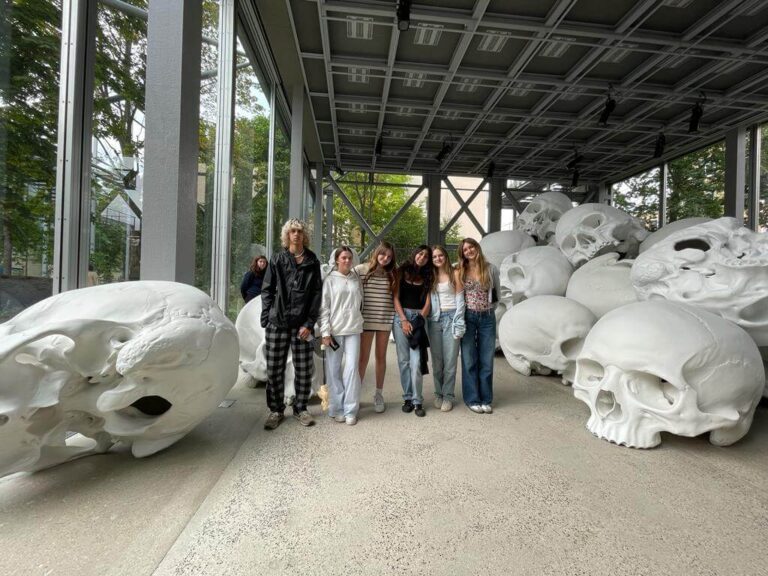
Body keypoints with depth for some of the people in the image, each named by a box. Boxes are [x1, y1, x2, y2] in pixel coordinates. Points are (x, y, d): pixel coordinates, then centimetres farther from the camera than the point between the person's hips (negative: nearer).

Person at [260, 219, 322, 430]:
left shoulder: (312, 262, 7)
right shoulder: (277, 260, 8)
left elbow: (317, 294, 3)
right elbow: (266, 290, 7)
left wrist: (309, 323, -5)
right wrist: (267, 319, -3)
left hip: (302, 324, 0)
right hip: (277, 323, 0)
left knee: (304, 370, 4)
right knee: (274, 369, 5)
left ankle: (300, 408, 22)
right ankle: (276, 410, 22)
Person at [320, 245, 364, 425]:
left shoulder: (356, 279, 10)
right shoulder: (330, 280, 1)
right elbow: (324, 307, -2)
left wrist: (358, 320, 10)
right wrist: (325, 332, -8)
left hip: (353, 329, 2)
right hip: (334, 331, -2)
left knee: (352, 369, -2)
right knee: (334, 370, 4)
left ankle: (350, 410, 7)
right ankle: (336, 409, 17)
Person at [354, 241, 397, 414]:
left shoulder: (392, 274, 7)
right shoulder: (360, 270, -5)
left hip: (385, 320, 3)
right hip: (366, 320, -3)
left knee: (381, 357, 11)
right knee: (363, 358, 2)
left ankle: (378, 395, 24)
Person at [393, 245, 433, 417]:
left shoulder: (427, 277, 15)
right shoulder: (402, 271, 8)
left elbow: (427, 302, 8)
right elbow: (396, 297, 2)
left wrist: (419, 319, -8)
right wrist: (404, 320, -7)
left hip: (419, 318, 1)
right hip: (401, 316, -1)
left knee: (416, 361, -8)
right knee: (404, 360, 1)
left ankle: (417, 401, 1)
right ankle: (408, 398, 12)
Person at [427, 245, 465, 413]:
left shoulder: (455, 274, 3)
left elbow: (460, 300, -1)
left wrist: (458, 325, -8)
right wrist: (424, 322, 1)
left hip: (450, 317, -3)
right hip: (434, 319, 3)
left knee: (450, 360, -3)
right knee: (436, 360, 6)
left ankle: (448, 396, 10)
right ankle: (438, 394, 20)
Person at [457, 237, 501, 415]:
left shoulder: (491, 269, 3)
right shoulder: (460, 271, 1)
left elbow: (497, 292, 15)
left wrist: (489, 307, 7)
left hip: (487, 318, 1)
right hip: (468, 317, -1)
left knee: (486, 360, 6)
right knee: (469, 360, 3)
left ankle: (486, 400, 18)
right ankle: (472, 400, 14)